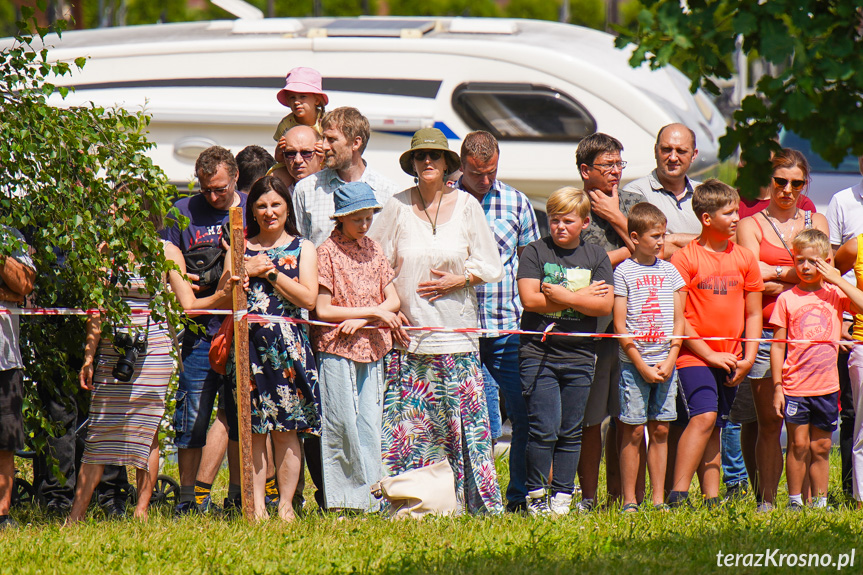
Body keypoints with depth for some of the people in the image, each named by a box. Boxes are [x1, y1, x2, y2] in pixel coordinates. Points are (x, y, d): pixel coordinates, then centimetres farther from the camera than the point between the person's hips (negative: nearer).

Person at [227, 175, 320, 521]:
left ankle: (285, 505, 0)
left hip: (287, 344, -2)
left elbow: (308, 298, -3)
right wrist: (247, 271, -7)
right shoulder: (241, 248, 15)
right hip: (249, 345, 2)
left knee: (286, 430, -4)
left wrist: (270, 272, -7)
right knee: (253, 430, -2)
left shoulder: (301, 248, 9)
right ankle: (257, 505, 0)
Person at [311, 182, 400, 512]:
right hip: (336, 349, -5)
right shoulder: (328, 252, -4)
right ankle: (341, 501, -3)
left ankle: (369, 498, 4)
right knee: (341, 425, -6)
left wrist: (362, 320, -9)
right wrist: (375, 311, -11)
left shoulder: (372, 249, 12)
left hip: (371, 349, 5)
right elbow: (323, 310, -9)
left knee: (369, 424, 2)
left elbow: (393, 301, 9)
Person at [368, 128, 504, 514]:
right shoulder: (398, 207, 3)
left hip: (456, 330, 0)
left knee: (464, 420, -3)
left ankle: (479, 500, 1)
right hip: (409, 333, 0)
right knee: (408, 424, -4)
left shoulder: (466, 206, 5)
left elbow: (490, 265, 8)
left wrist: (456, 281, -8)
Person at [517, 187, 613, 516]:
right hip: (538, 353, -3)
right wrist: (583, 296, -7)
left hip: (579, 356, 3)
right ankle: (536, 496, 2)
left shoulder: (596, 257, 9)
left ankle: (562, 496, 11)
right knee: (544, 429, -8)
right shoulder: (535, 252, 2)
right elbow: (529, 299, -10)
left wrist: (565, 297, -12)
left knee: (570, 432, 5)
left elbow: (605, 306, -1)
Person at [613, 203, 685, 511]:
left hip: (665, 363, 4)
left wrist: (670, 361, -3)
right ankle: (629, 500, -1)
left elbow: (679, 320, 10)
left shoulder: (669, 271, 10)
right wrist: (642, 366, -10)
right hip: (634, 362, -4)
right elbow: (620, 326, -5)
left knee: (660, 430, 5)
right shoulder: (624, 272, -3)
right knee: (633, 431, -4)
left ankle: (659, 498, 9)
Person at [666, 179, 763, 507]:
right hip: (694, 356, -5)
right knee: (704, 417, -20)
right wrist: (710, 355, -11)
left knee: (713, 428, 8)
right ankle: (678, 494, -21)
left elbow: (753, 314, 14)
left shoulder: (744, 259, 9)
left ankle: (712, 498, 9)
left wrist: (748, 358, 2)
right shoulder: (685, 258, -6)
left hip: (729, 361, 5)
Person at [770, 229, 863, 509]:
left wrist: (837, 279, -10)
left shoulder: (835, 294, 5)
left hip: (826, 386, 2)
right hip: (795, 386, -2)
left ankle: (819, 501, 14)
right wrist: (777, 387, -3)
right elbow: (778, 346, 1)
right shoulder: (787, 299, 0)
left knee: (821, 447, 7)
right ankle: (794, 501, 5)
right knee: (799, 444, -2)